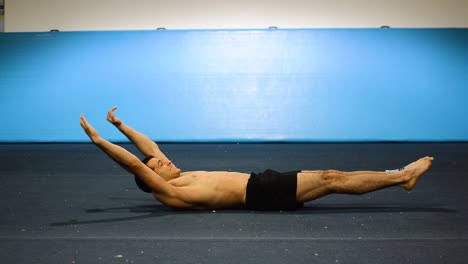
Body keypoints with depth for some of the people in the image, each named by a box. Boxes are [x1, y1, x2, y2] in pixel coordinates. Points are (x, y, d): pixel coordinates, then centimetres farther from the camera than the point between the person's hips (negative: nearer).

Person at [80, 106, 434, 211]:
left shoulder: (177, 179, 16)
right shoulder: (168, 193, -8)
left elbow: (150, 147, 23)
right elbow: (135, 163, -19)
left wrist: (120, 125, 22)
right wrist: (98, 140, -23)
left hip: (260, 182, 9)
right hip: (260, 193, -9)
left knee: (330, 175, 4)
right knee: (331, 180, -10)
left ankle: (401, 176, 7)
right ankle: (402, 176, -3)